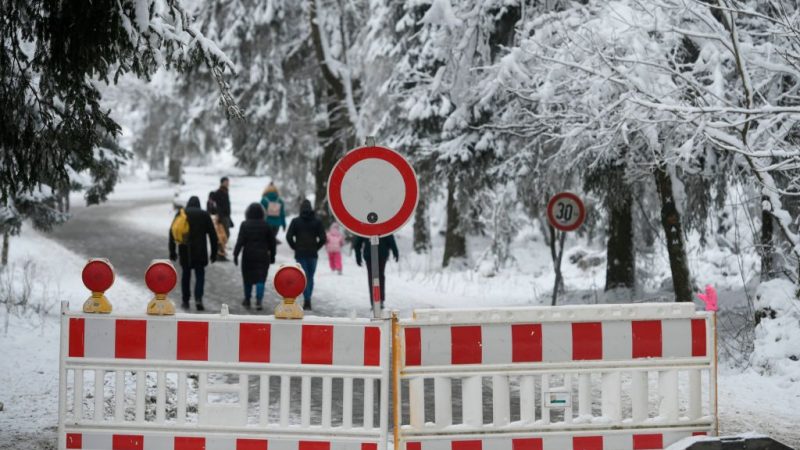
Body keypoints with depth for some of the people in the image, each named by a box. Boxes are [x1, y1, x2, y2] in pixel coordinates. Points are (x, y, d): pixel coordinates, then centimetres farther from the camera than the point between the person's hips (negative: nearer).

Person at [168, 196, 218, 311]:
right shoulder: (205, 215, 2)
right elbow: (212, 235, 1)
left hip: (184, 251, 1)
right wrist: (214, 253, 6)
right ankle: (198, 299, -14)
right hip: (200, 251, -1)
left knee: (185, 275, 14)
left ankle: (185, 301, 17)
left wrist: (172, 251, 6)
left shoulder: (180, 214, 4)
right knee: (200, 275, 5)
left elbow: (172, 232, 2)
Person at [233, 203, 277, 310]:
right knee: (260, 279, 0)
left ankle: (247, 300, 24)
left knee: (248, 278, 13)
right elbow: (272, 242, 5)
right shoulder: (265, 225, 0)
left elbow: (240, 241, -11)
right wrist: (272, 255, 15)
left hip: (248, 256, 0)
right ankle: (259, 301, -15)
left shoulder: (245, 225, -5)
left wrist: (235, 254, -8)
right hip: (262, 256, 0)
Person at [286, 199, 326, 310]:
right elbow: (323, 238, -5)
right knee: (310, 277, 13)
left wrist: (295, 247, 4)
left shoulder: (295, 221, -2)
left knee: (304, 277, -2)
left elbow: (289, 237, -8)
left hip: (300, 254, -1)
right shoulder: (317, 221, 2)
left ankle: (307, 300, -15)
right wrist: (316, 248, 7)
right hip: (312, 254, 1)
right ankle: (308, 301, 13)